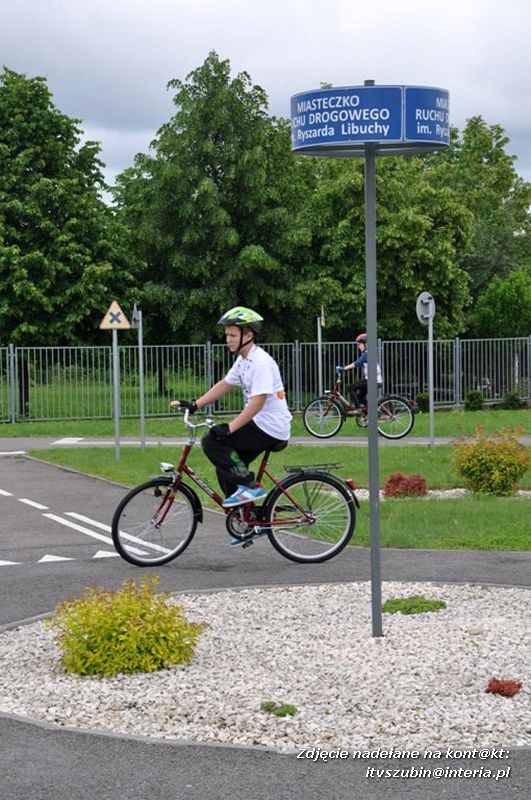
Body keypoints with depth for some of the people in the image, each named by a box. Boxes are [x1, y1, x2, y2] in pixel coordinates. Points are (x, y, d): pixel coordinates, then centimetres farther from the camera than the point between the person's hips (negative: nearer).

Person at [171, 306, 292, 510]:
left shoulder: (261, 362, -20)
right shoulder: (243, 360, 11)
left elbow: (257, 403, -26)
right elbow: (223, 385, 17)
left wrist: (229, 428, -29)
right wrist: (194, 405, 9)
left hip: (271, 428, -10)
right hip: (260, 425, 10)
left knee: (212, 441, -15)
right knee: (226, 469, 11)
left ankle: (250, 486, -10)